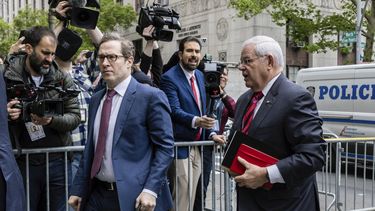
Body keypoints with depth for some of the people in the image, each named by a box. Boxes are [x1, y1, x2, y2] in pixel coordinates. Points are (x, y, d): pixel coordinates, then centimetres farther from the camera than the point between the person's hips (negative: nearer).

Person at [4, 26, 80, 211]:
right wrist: (5, 114, -19)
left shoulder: (63, 80, 0)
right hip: (22, 163, -1)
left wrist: (51, 120, -22)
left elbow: (74, 117, -3)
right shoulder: (6, 77, -4)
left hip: (57, 162, 1)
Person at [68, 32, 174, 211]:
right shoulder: (96, 99, 11)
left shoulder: (151, 96, -9)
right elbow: (90, 147, 15)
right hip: (97, 193, 6)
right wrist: (79, 189, 11)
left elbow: (165, 147, -11)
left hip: (134, 196, -5)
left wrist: (151, 190, -19)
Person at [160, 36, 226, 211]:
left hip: (198, 145, 7)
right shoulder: (169, 78, -12)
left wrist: (211, 134, 5)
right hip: (180, 146, -7)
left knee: (191, 196, 15)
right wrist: (195, 121, -39)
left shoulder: (199, 75, 11)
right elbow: (175, 110, -22)